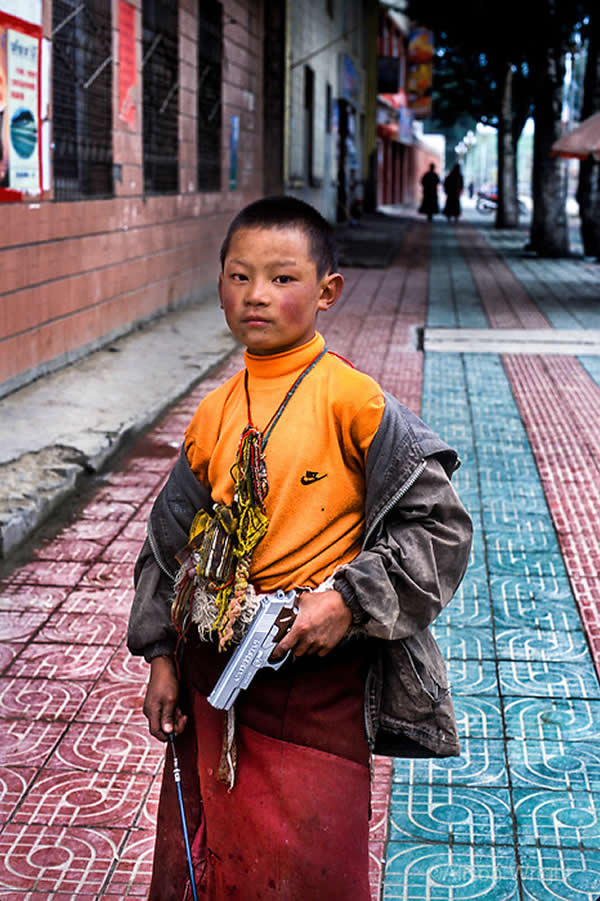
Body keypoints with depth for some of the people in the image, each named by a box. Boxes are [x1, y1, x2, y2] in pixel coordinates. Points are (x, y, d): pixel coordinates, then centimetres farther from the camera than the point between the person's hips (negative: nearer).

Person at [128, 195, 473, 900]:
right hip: (212, 669, 5)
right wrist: (162, 656, 11)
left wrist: (347, 601, -19)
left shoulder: (350, 400, -11)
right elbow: (173, 537, 13)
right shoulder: (215, 413, 4)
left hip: (317, 671, -5)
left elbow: (437, 523, -12)